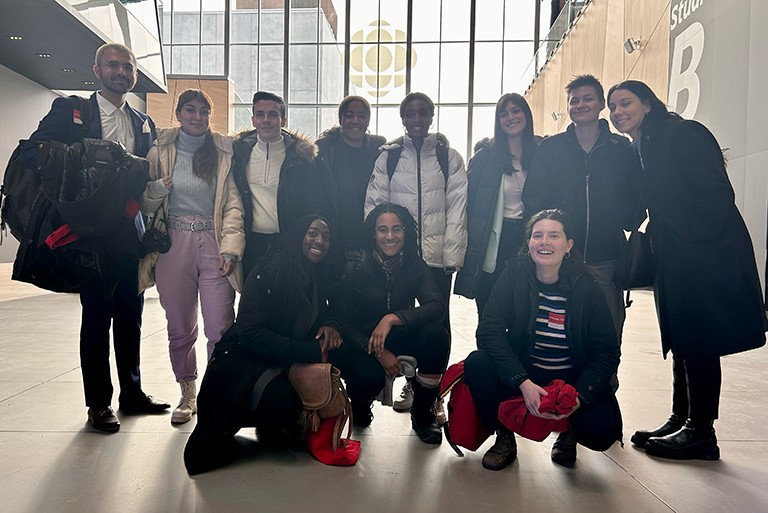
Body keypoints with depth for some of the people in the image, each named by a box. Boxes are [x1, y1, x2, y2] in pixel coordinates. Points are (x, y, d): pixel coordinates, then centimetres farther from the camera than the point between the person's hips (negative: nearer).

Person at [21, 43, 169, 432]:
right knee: (97, 317, 4)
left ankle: (132, 392, 25)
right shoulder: (71, 110, 2)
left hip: (132, 235, 4)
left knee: (130, 316, 11)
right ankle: (98, 404, 16)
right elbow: (31, 154, -5)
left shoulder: (143, 123, 16)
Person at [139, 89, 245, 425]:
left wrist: (230, 247, -12)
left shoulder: (224, 151, 4)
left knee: (220, 329, -5)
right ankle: (188, 394, 28)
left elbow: (234, 204, -1)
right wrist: (157, 188, -10)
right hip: (174, 245, 2)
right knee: (180, 328, 10)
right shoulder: (160, 151, 8)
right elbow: (146, 204, 12)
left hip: (214, 246, -1)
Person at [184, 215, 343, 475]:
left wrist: (329, 324, -14)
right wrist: (309, 351, -29)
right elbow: (249, 332, -23)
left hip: (286, 362, 7)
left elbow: (322, 312, 12)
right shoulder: (267, 273, -19)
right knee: (282, 399, -33)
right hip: (243, 356, -7)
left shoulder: (322, 276, 0)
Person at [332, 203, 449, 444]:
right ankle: (360, 403, 9)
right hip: (360, 343, -3)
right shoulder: (355, 267, -15)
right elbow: (341, 321, -13)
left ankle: (422, 414, -4)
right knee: (370, 374, -34)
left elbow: (437, 306, -21)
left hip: (397, 337, 3)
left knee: (437, 334, -25)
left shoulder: (414, 264, -7)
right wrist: (378, 352, -24)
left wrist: (394, 318, -35)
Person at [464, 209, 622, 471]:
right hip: (521, 373, 1)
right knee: (476, 364, -27)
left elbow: (607, 352, -7)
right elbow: (488, 331, -19)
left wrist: (580, 397, -22)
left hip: (572, 380, 0)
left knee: (601, 431, -25)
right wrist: (523, 382, -31)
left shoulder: (585, 287, -10)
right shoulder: (514, 274, -10)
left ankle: (568, 431, 14)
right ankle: (504, 437, 0)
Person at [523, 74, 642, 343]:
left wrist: (618, 225, -7)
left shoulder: (622, 150, 7)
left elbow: (636, 200, 9)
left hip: (606, 261, 1)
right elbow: (533, 198, 1)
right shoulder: (550, 148, 6)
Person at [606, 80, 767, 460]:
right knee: (684, 341, 13)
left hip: (704, 255, -8)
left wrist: (698, 244, -19)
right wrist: (652, 245, 5)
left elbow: (717, 192, -15)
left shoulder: (682, 134, -8)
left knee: (698, 341, -3)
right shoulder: (638, 152, 16)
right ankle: (681, 420, 23)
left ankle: (701, 433, 7)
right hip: (674, 260, 9)